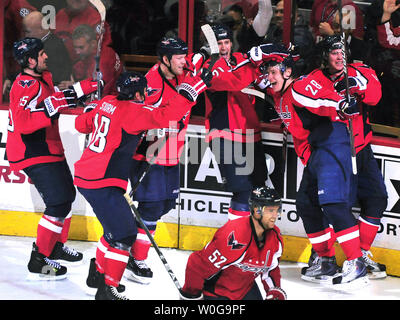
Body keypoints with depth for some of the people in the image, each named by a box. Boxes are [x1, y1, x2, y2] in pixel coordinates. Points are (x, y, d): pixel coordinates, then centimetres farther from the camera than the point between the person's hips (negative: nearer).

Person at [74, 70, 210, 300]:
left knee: (116, 226, 25)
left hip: (85, 176, 10)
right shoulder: (134, 111, -15)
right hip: (102, 184, -10)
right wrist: (188, 92, -22)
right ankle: (107, 289, -6)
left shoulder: (107, 103, 10)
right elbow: (166, 116, -28)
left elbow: (82, 124, 25)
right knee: (124, 233, -6)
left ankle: (99, 273, 37)